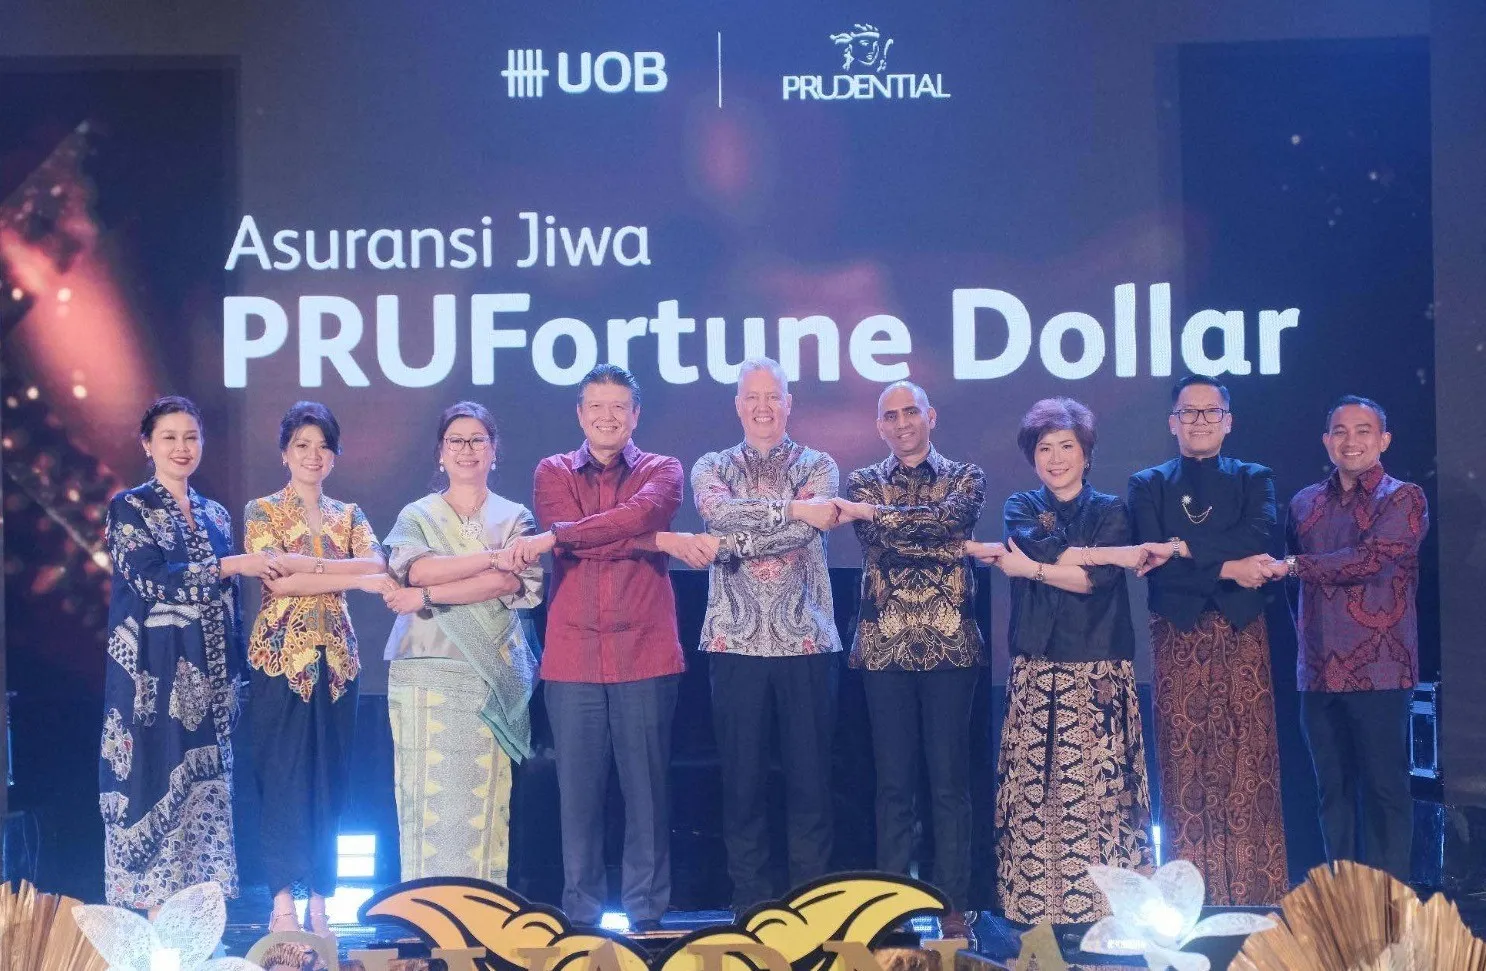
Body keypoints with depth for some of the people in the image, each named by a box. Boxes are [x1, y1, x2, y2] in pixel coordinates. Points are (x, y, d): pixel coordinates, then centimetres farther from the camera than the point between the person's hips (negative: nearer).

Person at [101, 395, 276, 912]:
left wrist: (238, 673, 11)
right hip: (155, 674, -5)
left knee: (205, 785, 4)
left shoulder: (215, 515, 15)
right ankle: (157, 917, 0)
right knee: (157, 781, -4)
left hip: (209, 676, 5)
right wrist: (233, 565, -15)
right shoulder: (130, 508, 0)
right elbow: (152, 578, -14)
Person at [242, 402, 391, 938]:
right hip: (280, 656, -3)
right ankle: (284, 905, 1)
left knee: (330, 779, 4)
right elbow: (275, 580, -13)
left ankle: (318, 904, 10)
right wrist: (354, 578, -15)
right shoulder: (262, 511, 3)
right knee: (283, 777, -3)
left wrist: (305, 564, -20)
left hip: (336, 657, 4)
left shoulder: (350, 516, 13)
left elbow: (378, 567, -7)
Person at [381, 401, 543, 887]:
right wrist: (492, 557, -11)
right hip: (427, 671, 0)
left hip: (492, 676, 0)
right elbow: (414, 570, -8)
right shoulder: (416, 515, 12)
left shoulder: (515, 518, 11)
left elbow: (515, 583, -7)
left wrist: (428, 597, -11)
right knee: (429, 794, -4)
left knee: (483, 797, -3)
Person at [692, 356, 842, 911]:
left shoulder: (818, 466, 8)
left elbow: (806, 530, -11)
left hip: (806, 641, 0)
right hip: (736, 641, 1)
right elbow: (719, 511, -13)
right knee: (742, 775, 3)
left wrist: (734, 543, -13)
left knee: (810, 775, 2)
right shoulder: (712, 467, 11)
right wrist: (792, 507, -17)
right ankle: (749, 900, 11)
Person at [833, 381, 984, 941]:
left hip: (950, 648, -1)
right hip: (885, 648, 1)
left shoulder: (964, 477, 9)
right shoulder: (863, 483, 11)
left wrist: (871, 512, -13)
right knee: (893, 782, 4)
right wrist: (947, 540, -15)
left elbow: (949, 517, -13)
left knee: (950, 781, 2)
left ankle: (954, 909, 8)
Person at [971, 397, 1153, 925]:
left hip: (1098, 672, -1)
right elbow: (1040, 546, -11)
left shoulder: (1111, 511, 8)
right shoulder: (1021, 508, 13)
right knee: (1033, 788, -4)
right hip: (1035, 671, 1)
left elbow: (1098, 580, -10)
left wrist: (1028, 567, -11)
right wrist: (1112, 553, -12)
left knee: (1098, 787, -6)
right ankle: (1035, 908, 1)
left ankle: (1104, 908, -1)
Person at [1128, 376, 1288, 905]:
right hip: (1177, 640, 0)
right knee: (1184, 763, -2)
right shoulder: (1147, 485, 12)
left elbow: (1259, 537, -9)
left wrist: (1183, 548, -15)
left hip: (1243, 638, 0)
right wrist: (1226, 569, -13)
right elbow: (1154, 560, -5)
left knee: (1247, 760, -4)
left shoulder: (1254, 479, 12)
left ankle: (1254, 896, 0)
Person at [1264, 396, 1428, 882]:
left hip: (1377, 671, -5)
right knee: (1333, 787, 8)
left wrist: (1293, 566, -12)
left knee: (1384, 787, -2)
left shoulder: (1403, 499, -1)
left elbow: (1372, 559, -16)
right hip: (1319, 672, 5)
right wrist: (1305, 640, 6)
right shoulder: (1305, 503, 14)